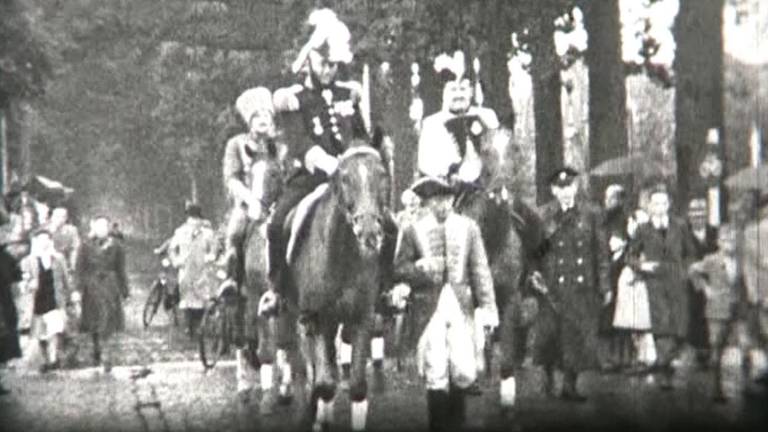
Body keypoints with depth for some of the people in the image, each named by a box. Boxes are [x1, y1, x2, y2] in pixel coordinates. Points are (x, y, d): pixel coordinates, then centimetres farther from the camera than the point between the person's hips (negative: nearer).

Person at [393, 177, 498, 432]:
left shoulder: (468, 227, 6)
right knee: (436, 375, 0)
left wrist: (488, 306, -4)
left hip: (461, 305, 1)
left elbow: (480, 270, 3)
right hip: (430, 307, -1)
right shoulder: (414, 231, 2)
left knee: (464, 372, 0)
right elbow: (399, 270, 3)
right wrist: (420, 269, -17)